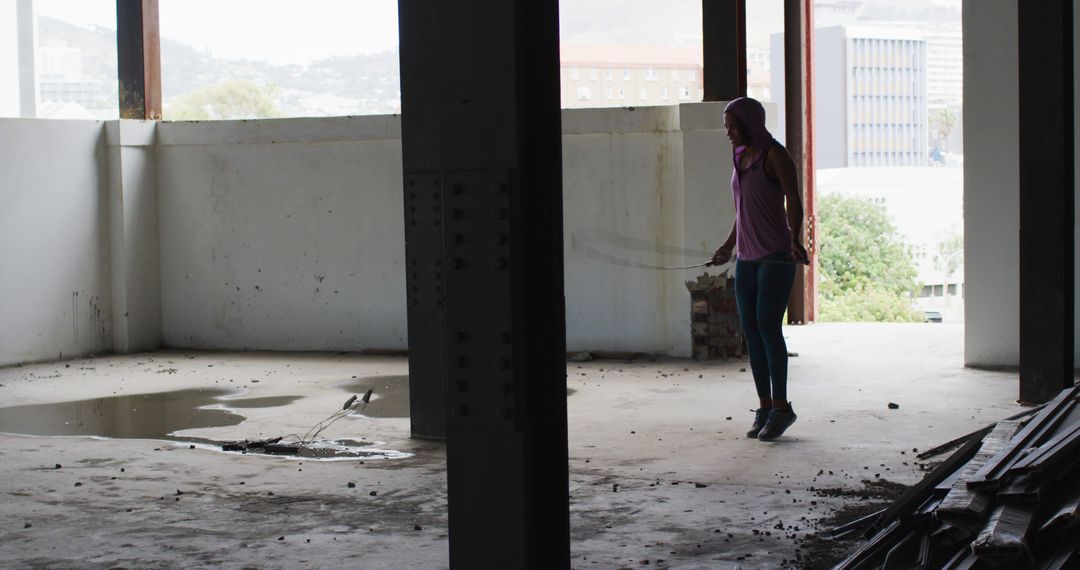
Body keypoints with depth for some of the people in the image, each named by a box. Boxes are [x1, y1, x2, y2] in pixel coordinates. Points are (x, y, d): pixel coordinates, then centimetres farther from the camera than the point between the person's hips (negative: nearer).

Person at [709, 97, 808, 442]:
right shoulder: (742, 158, 14)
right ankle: (765, 409, 9)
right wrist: (729, 246, 28)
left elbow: (794, 202, -16)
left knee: (768, 327, -12)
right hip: (747, 258, 8)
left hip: (776, 256, -8)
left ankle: (781, 407, -3)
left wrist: (795, 240, -30)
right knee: (750, 330, 4)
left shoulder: (775, 155, -9)